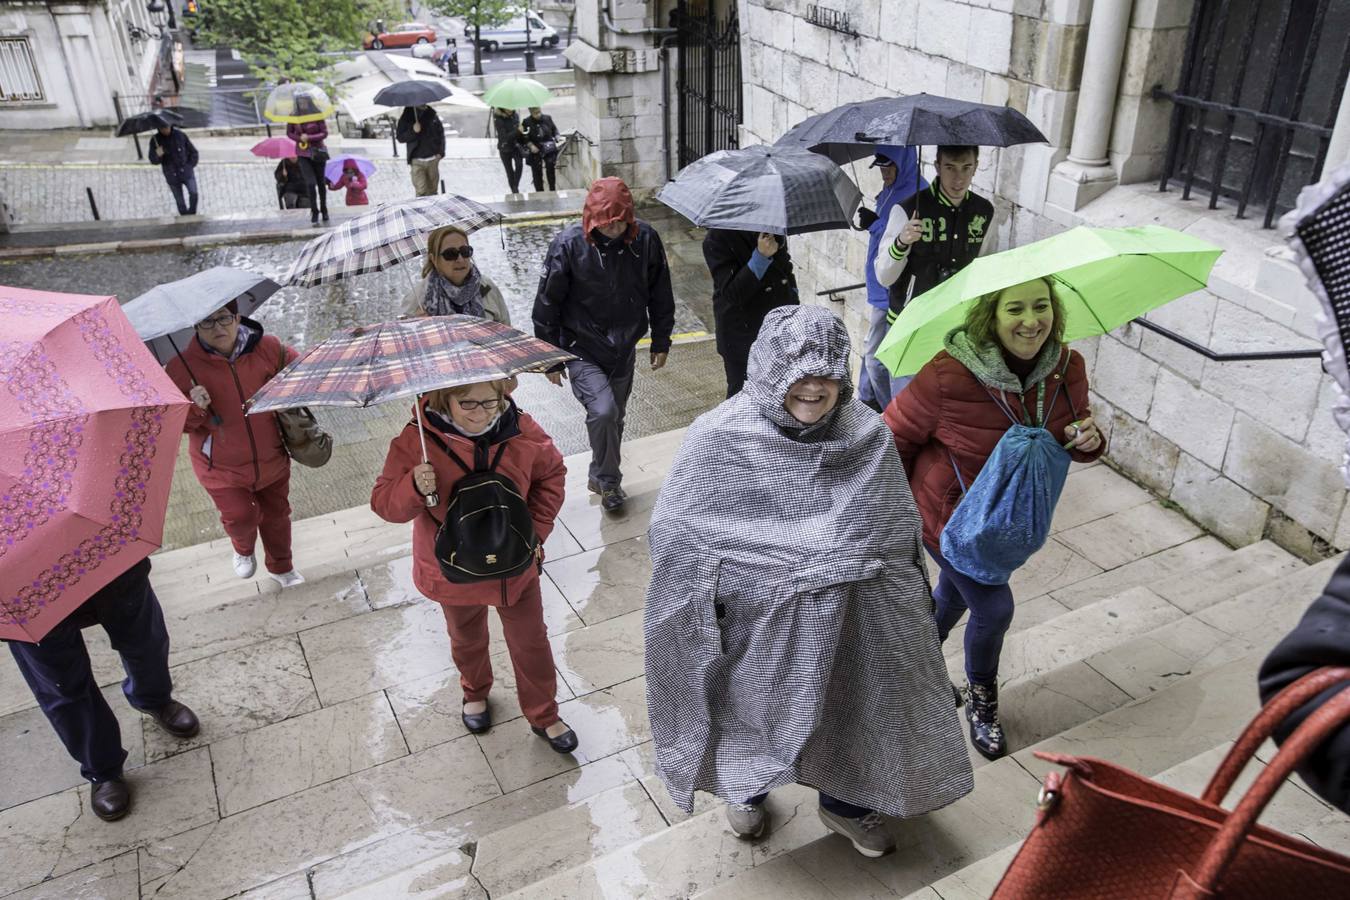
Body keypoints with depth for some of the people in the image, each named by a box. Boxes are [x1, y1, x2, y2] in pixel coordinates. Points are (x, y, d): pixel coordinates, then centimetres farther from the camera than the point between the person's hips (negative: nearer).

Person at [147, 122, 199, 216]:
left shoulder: (180, 135, -6)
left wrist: (191, 165, -1)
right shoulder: (156, 140, -7)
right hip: (172, 176, 1)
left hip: (186, 172, -1)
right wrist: (157, 155, -28)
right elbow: (153, 160, -6)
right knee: (180, 202, 7)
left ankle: (192, 214, 3)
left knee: (193, 193, -19)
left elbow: (193, 151, 6)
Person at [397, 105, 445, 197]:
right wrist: (413, 131, -20)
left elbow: (441, 133, 12)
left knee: (433, 191, 10)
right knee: (421, 192, -11)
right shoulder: (406, 118, 0)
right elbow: (400, 138, -3)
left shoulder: (432, 115, 5)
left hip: (433, 159, 3)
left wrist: (441, 152, 2)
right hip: (417, 162, -2)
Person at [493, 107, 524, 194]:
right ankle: (514, 191, 19)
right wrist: (517, 130, -33)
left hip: (516, 146, 3)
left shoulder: (515, 116, -2)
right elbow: (505, 137, -26)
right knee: (509, 171, 6)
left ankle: (516, 187, -9)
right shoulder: (498, 120, -18)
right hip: (505, 149, -3)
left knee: (519, 165, -21)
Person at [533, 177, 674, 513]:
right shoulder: (569, 244, -16)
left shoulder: (645, 239, -9)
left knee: (614, 417, 15)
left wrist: (661, 342, 10)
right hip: (582, 350, -3)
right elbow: (547, 304, -8)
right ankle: (608, 480, 2)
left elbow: (660, 294, 6)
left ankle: (601, 478, 39)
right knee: (603, 411, -21)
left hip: (624, 350, 4)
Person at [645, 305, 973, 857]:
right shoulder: (719, 440, -21)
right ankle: (745, 790, 57)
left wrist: (905, 614, 8)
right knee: (749, 706, 22)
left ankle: (846, 804, 54)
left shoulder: (868, 437, -12)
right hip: (756, 626, -2)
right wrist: (697, 617, -13)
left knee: (852, 705, 22)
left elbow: (899, 535, 1)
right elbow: (674, 532, -14)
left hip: (845, 623, 3)